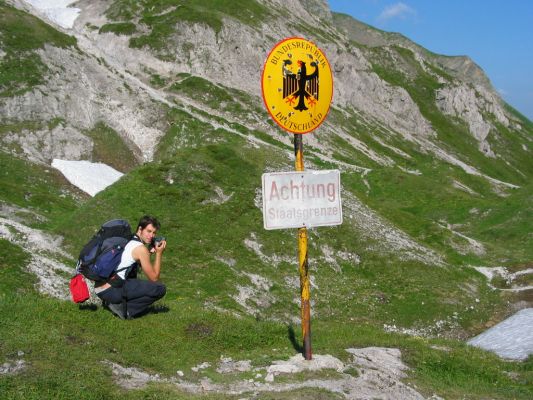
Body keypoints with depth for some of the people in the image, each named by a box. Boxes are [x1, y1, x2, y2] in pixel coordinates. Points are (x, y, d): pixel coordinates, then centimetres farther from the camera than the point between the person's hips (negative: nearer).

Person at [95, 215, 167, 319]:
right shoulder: (141, 248, -10)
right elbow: (154, 278, -3)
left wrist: (150, 252, 13)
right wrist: (159, 253, 1)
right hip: (111, 291, -9)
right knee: (160, 289, -10)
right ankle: (123, 308, -6)